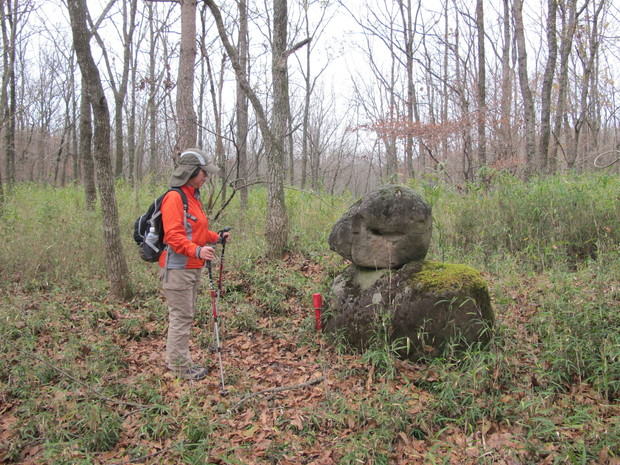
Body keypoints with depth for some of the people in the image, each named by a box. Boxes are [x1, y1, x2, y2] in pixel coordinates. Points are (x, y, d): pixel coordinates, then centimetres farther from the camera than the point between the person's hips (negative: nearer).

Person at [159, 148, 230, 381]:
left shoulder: (193, 197, 15)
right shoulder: (174, 198, -16)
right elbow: (173, 236, -24)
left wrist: (216, 237, 12)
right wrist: (197, 250, -36)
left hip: (193, 268, 10)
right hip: (178, 268, -10)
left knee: (185, 315, 17)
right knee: (181, 316, -2)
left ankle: (175, 360, 29)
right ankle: (180, 366, 10)